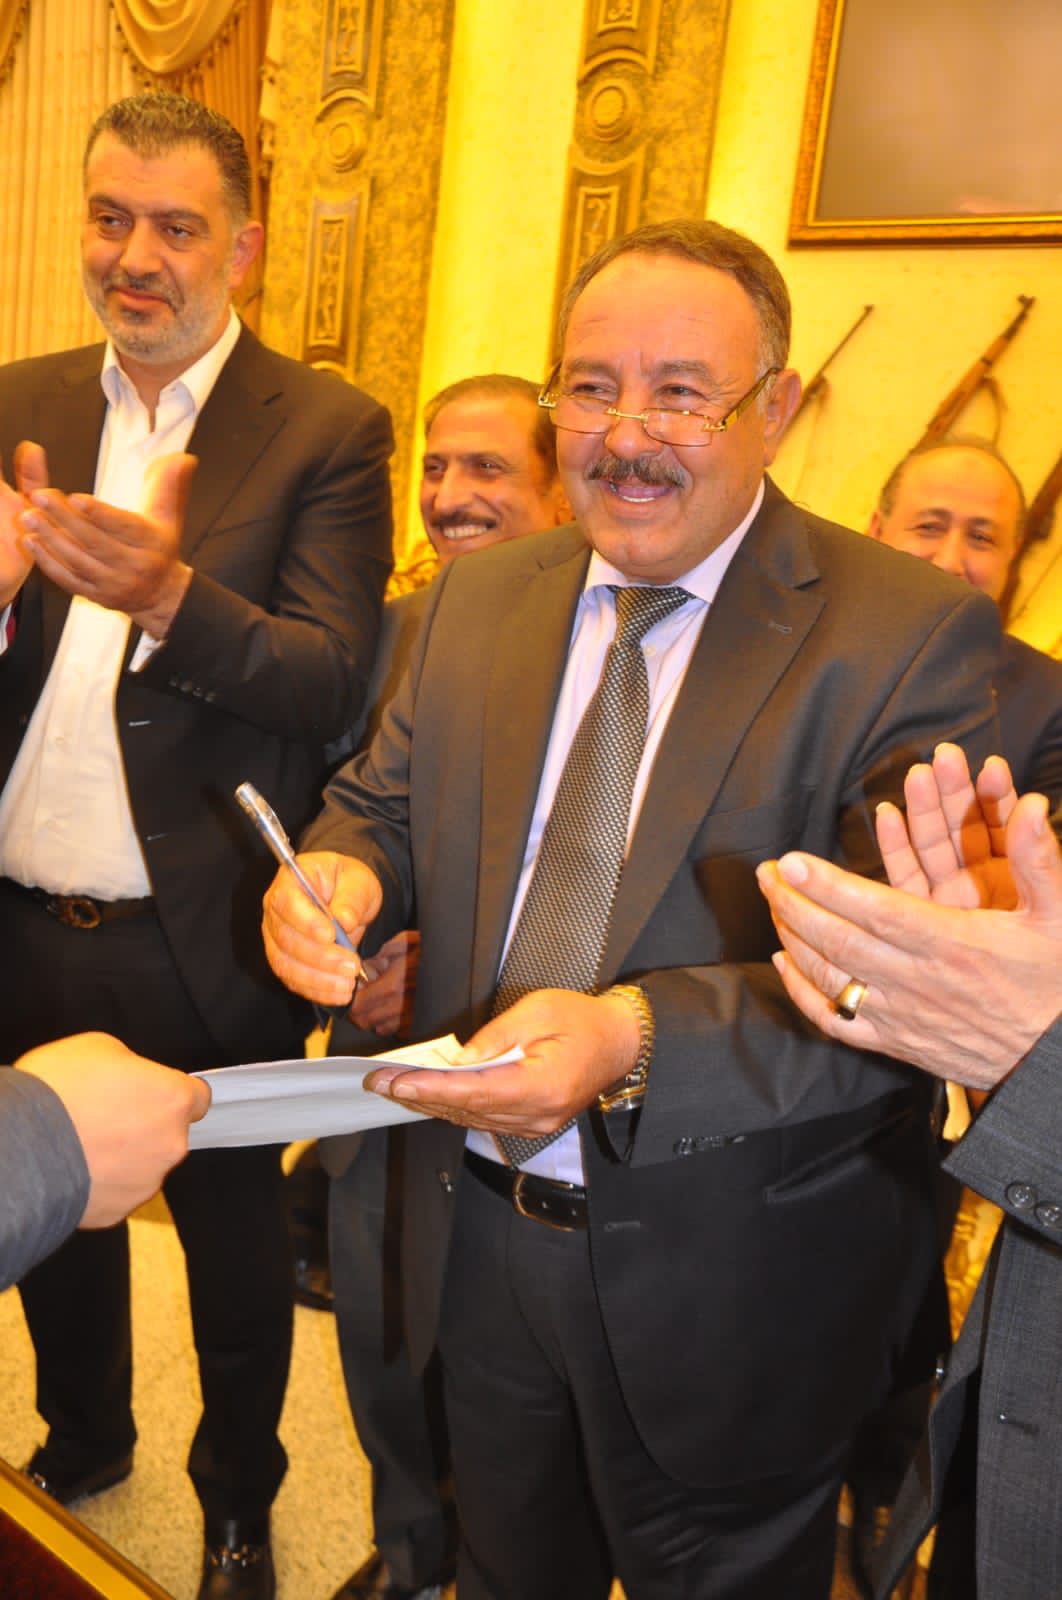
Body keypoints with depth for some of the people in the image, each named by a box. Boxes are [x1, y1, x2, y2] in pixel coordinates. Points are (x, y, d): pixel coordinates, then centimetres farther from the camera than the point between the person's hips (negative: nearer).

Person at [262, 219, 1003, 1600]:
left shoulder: (911, 635, -16)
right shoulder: (478, 595, 1)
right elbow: (383, 799, 7)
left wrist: (635, 1038, -36)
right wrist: (342, 868, -17)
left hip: (725, 1292, -4)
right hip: (478, 1243, 5)